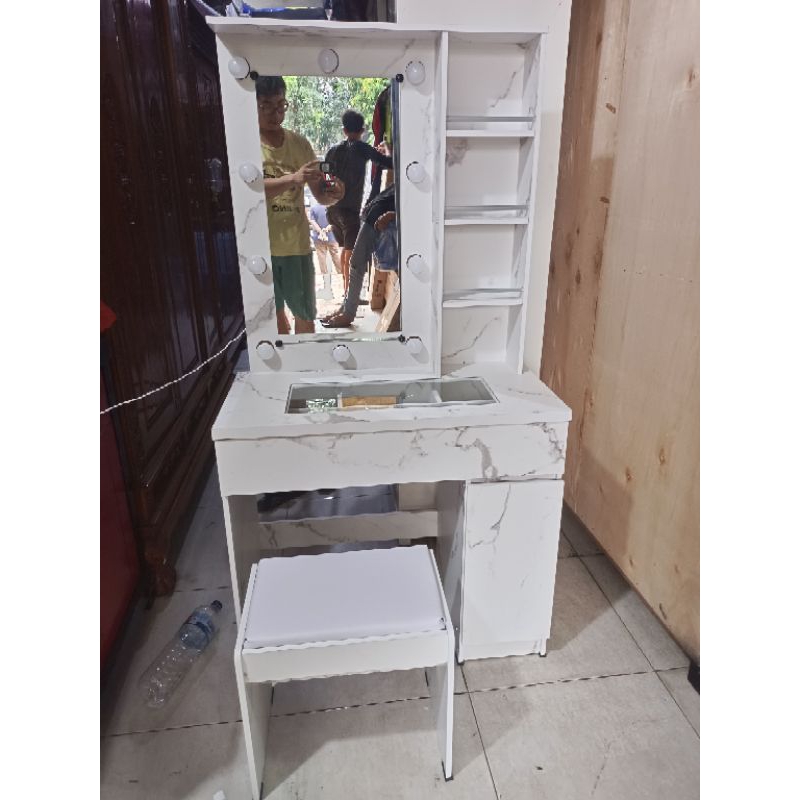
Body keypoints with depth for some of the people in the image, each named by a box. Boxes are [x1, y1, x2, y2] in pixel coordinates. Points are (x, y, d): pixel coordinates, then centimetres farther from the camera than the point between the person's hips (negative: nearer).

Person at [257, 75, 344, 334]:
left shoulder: (299, 143, 2)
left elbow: (320, 195, 0)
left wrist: (332, 194, -23)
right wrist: (292, 179, -37)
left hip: (297, 244, 2)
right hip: (262, 246, -2)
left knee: (305, 314, 11)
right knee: (273, 312, 15)